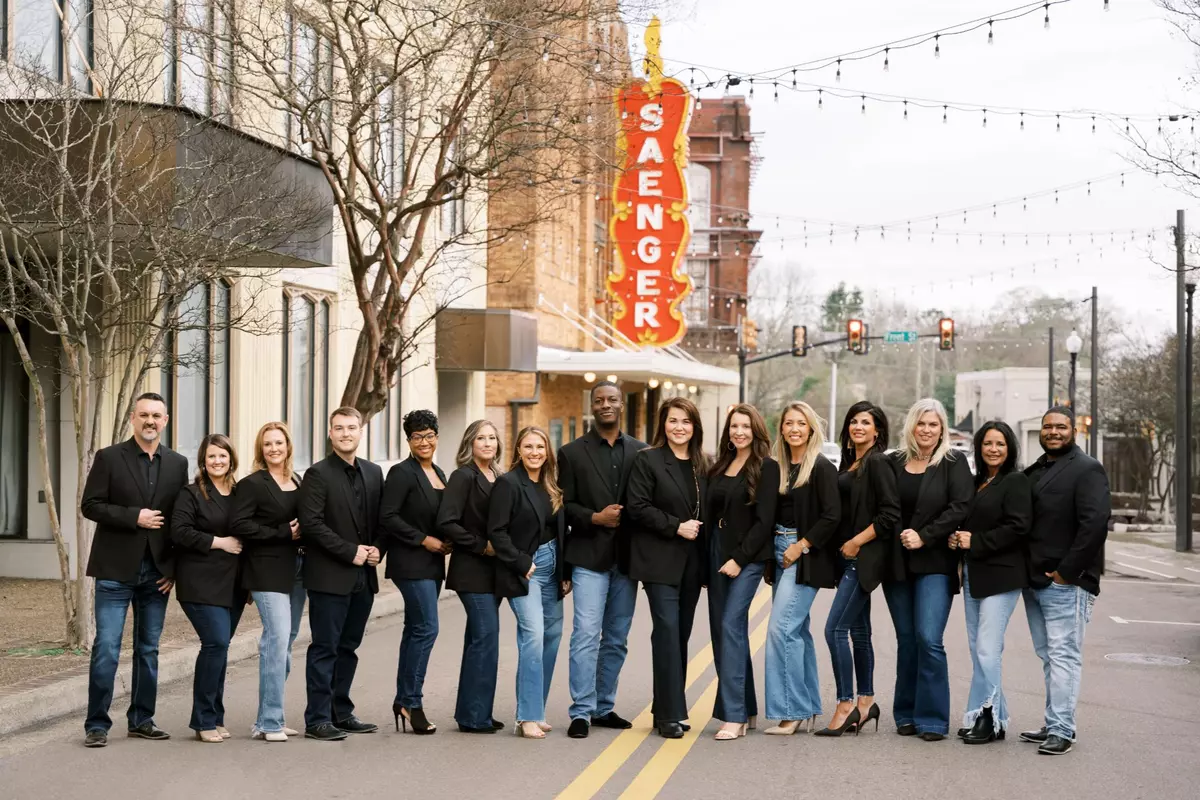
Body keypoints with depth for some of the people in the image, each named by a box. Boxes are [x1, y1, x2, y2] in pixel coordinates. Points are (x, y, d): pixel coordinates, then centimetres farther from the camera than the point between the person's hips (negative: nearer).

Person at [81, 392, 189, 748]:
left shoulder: (177, 464, 8)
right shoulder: (109, 458, -1)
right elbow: (90, 505, -6)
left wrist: (175, 568, 1)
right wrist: (134, 517, -16)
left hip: (157, 571, 4)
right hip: (116, 569, -3)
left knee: (148, 649, 10)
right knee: (106, 648, -5)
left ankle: (142, 720, 19)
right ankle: (97, 724, 3)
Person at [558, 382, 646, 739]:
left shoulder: (640, 451, 9)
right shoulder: (572, 452, 3)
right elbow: (565, 505, -1)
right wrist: (596, 518, -15)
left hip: (626, 558, 3)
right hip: (589, 557, -3)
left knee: (616, 639, 10)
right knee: (586, 635, -9)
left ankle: (604, 707, 20)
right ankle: (581, 712, -4)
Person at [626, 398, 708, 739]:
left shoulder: (701, 465, 13)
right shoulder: (647, 460, -3)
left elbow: (706, 509, 17)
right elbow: (637, 507, -11)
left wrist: (699, 528, -1)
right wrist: (676, 526, -15)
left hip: (692, 560, 5)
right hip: (660, 559, -5)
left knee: (681, 633, 7)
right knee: (668, 630, -11)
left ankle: (667, 709, 16)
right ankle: (669, 714, -7)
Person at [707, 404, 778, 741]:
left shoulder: (766, 468, -6)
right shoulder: (720, 467, 13)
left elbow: (764, 520, -11)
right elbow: (711, 513, 14)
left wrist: (739, 559, -15)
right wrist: (707, 560, 6)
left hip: (747, 556, -7)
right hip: (716, 552, 7)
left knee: (731, 625, -15)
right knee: (722, 629, 8)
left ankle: (735, 716, -15)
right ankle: (746, 708, 18)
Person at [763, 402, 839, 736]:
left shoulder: (821, 468, -8)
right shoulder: (778, 467, 11)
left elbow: (831, 516, -14)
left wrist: (801, 546, -15)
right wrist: (773, 550, 5)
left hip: (806, 556, -7)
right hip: (781, 552, 7)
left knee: (781, 627, -13)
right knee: (797, 629, 11)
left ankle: (789, 711, -8)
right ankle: (808, 707, 19)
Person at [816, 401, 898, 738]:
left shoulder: (877, 463, -11)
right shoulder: (849, 464, 14)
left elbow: (890, 514, -17)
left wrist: (856, 542, -15)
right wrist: (844, 546, 10)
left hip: (863, 558, -9)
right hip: (847, 558, 9)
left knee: (835, 628, -12)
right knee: (858, 631, 13)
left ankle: (846, 705, -6)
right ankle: (866, 701, 20)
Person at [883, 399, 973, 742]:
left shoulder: (954, 463, 0)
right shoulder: (894, 463, 10)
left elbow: (960, 507, -9)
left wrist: (924, 536, -13)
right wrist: (897, 537, -1)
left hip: (935, 563, -4)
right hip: (897, 564, 4)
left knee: (929, 639, -12)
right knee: (906, 640, 9)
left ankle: (932, 719, -5)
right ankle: (906, 715, 17)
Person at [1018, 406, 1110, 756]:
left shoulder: (1086, 469, -6)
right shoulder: (1033, 472, 19)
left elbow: (1095, 523, -17)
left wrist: (1067, 572, -17)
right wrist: (1026, 570, 11)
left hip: (1066, 583, -8)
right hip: (1035, 581, 8)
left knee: (1063, 655, -8)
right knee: (1048, 657, 12)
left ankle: (1061, 731, -7)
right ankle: (1053, 725, 17)